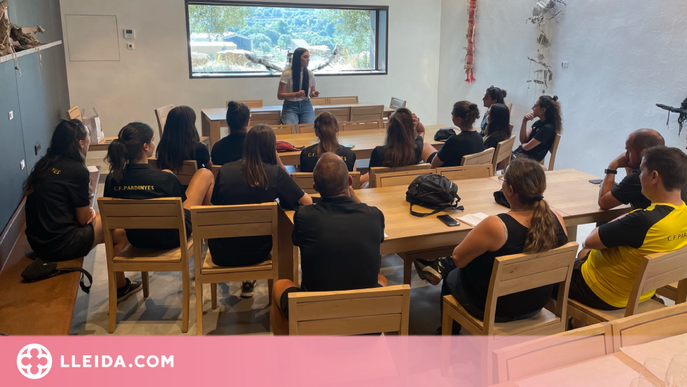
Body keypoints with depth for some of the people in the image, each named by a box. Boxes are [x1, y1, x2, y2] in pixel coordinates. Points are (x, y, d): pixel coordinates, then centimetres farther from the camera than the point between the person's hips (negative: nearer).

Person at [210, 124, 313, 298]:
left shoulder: (225, 170, -7)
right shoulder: (276, 173, -12)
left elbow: (214, 205, 6)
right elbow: (307, 201, -5)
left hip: (221, 254, 1)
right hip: (256, 253, -1)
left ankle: (248, 282, 41)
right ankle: (249, 280, 38)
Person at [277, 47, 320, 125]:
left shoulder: (309, 73, 5)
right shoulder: (287, 73, -7)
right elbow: (279, 95, -10)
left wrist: (313, 93, -8)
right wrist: (295, 94, -26)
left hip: (306, 105, 3)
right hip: (290, 107, -3)